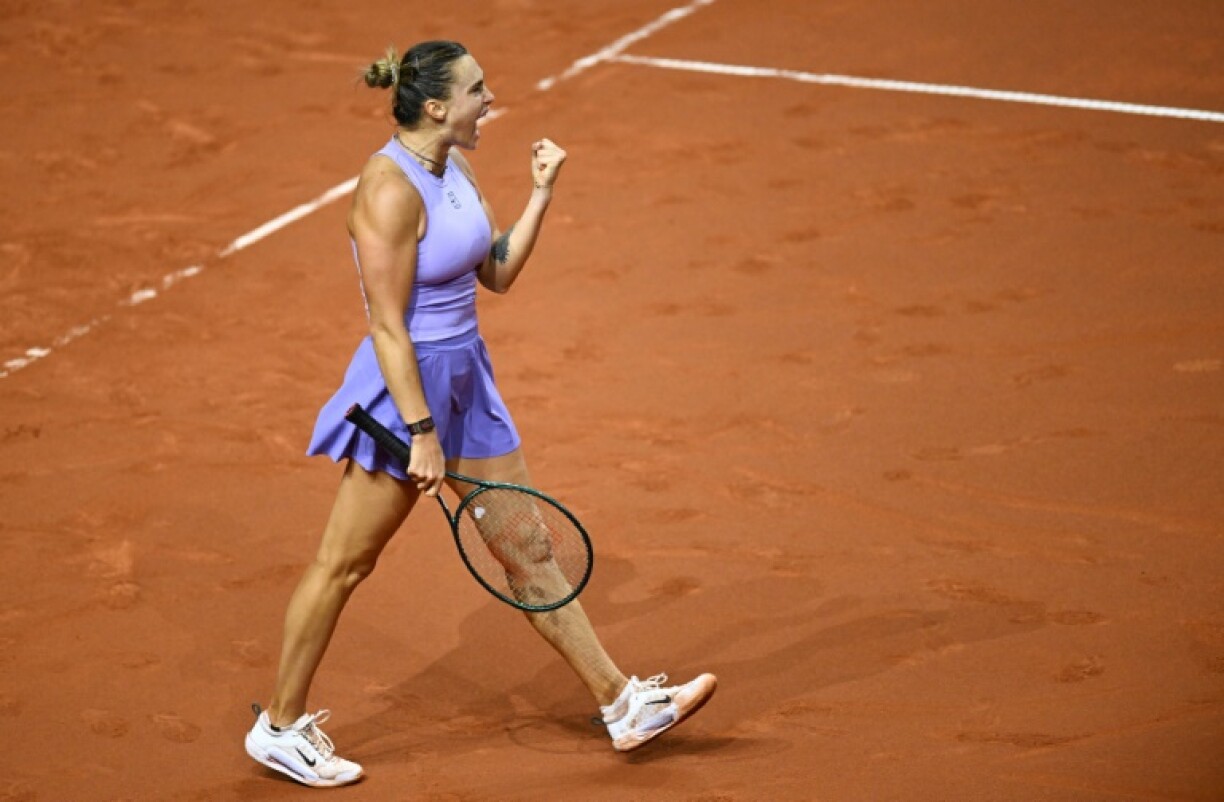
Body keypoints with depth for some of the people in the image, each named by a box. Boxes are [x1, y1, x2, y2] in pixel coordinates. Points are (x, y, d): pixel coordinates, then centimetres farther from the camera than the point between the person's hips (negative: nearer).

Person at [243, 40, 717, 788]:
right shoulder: (391, 189, -22)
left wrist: (542, 192, 3)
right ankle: (279, 727, 20)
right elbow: (388, 324, -22)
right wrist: (420, 431, -22)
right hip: (406, 385, -9)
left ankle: (623, 704, 20)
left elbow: (498, 272, 12)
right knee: (343, 565, 5)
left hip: (467, 380, 9)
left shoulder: (455, 167, 4)